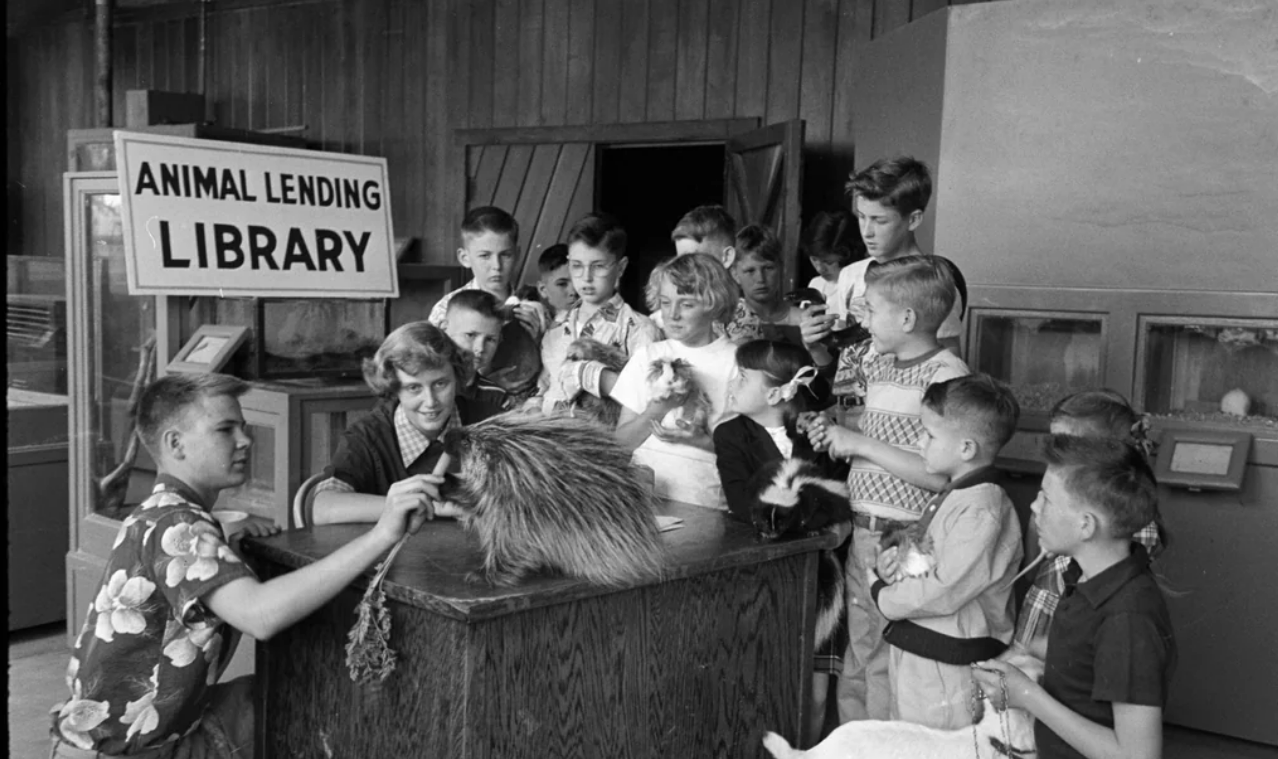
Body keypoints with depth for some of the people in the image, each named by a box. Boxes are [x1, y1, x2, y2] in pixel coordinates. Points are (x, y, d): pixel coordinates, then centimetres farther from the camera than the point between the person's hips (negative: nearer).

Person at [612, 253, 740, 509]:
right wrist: (654, 413, -9)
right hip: (641, 491, 3)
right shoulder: (646, 356, 11)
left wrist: (701, 440, -14)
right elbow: (622, 440, 9)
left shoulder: (738, 361, 1)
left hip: (704, 502, -3)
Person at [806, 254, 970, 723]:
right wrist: (834, 436, 2)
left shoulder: (946, 375, -14)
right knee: (855, 660, 17)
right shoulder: (878, 365, 12)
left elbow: (942, 474, -21)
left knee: (886, 666, 0)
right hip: (862, 533, 8)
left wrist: (861, 443, -16)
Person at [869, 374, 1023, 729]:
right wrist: (892, 562, -2)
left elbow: (943, 593, -27)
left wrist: (884, 595, -12)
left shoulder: (983, 510, -22)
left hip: (948, 669, -9)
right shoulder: (949, 497, 9)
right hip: (911, 656, 9)